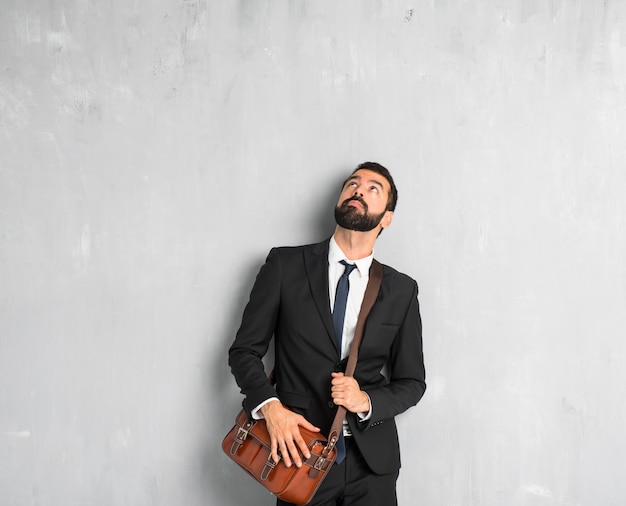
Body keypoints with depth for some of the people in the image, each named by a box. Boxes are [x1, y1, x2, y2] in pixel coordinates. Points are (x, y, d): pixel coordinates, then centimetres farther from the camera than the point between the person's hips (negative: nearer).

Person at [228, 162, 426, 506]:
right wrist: (270, 406, -16)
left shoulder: (402, 290, 3)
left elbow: (412, 383, 7)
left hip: (372, 463, 2)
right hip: (299, 451, -1)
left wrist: (366, 400, -13)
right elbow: (245, 350, 0)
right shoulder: (286, 265, -2)